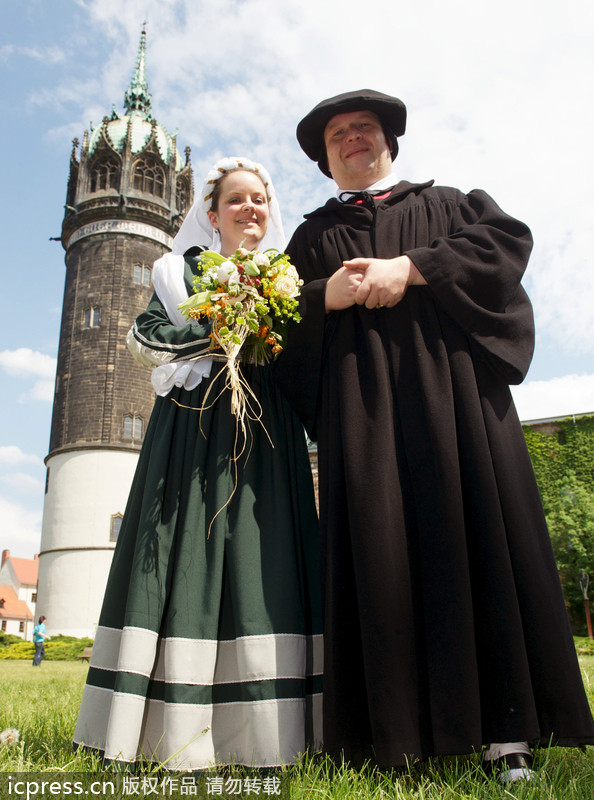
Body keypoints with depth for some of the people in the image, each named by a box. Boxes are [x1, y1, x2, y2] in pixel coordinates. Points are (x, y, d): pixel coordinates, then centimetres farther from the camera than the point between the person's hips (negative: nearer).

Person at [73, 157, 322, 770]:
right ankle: (178, 731, 0)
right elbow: (145, 336, 2)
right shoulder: (184, 267, 14)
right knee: (191, 546, -8)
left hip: (267, 429, 3)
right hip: (195, 421, -2)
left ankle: (259, 730, 0)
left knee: (260, 554, -5)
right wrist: (221, 333, -7)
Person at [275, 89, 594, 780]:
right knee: (379, 541, -9)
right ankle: (393, 733, -5)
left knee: (475, 529, -9)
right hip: (359, 395, 1)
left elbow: (509, 239, 4)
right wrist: (325, 296, -8)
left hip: (451, 383, 0)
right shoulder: (312, 236, 25)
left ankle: (506, 730, -3)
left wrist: (412, 268, -8)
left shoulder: (446, 203, 23)